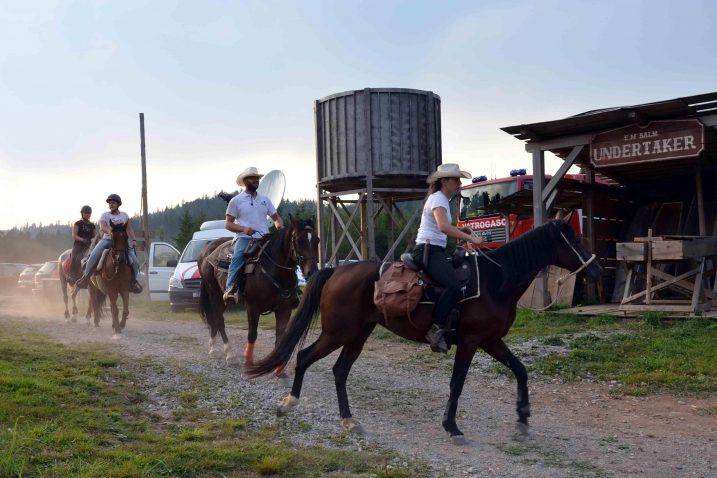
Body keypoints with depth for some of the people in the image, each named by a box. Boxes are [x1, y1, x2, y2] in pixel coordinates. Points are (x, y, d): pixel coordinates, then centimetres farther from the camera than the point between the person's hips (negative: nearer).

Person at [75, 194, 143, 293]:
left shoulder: (124, 215, 12)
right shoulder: (105, 215, 4)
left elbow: (129, 230, 9)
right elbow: (102, 227, -13)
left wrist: (133, 240, -9)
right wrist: (109, 231, -36)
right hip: (107, 240, -1)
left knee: (135, 261, -14)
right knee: (94, 255, -27)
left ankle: (133, 280, 12)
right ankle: (86, 276, -9)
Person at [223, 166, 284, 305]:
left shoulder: (265, 200, 19)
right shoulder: (236, 200, 7)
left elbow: (276, 218, 21)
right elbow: (228, 224, 4)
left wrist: (279, 225, -4)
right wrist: (244, 229, -14)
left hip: (263, 238, 4)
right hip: (243, 238, -4)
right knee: (238, 256, -34)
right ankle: (230, 289, -41)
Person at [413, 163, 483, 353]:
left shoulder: (443, 200, 20)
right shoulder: (437, 199, -10)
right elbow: (443, 226, -27)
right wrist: (471, 239, -28)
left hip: (435, 251, 11)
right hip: (427, 250, -11)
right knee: (453, 286, -28)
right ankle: (436, 329, -25)